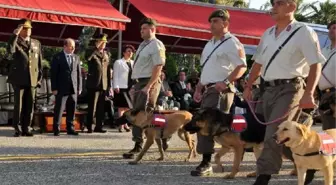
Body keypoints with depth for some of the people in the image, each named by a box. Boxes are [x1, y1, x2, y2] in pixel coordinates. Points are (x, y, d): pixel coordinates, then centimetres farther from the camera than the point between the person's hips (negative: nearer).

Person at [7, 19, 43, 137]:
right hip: (19, 79, -3)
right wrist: (15, 35, -19)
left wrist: (39, 78, 9)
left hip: (32, 79, 3)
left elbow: (39, 62, 16)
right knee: (18, 105, -5)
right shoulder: (15, 42, 4)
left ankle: (25, 128, 8)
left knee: (29, 105, 2)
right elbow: (10, 51, -20)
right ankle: (16, 129, 1)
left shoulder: (36, 43, 15)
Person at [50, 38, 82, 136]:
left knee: (71, 110, 7)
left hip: (73, 89, 4)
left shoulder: (76, 58, 13)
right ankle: (56, 130, 2)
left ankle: (70, 128, 15)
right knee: (59, 109, -3)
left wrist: (79, 87, 7)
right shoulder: (57, 57, -1)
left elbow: (79, 73, 13)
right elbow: (53, 74, -3)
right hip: (61, 88, -4)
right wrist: (54, 88, -9)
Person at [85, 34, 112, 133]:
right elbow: (88, 57, -25)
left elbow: (108, 71, 16)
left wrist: (109, 86, 11)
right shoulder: (92, 53, 1)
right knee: (92, 107, -5)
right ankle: (89, 127, 1)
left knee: (101, 108, 6)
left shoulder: (106, 55, 16)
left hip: (103, 85, 5)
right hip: (93, 84, -5)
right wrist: (97, 48, -29)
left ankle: (98, 126, 13)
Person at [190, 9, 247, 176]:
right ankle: (207, 162, 17)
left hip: (220, 90, -9)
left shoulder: (232, 43, -8)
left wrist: (226, 82, -27)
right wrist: (198, 88, 17)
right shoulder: (210, 44, 20)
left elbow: (241, 66, -17)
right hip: (207, 89, 9)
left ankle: (206, 163, -9)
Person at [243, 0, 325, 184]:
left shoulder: (303, 32, -5)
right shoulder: (268, 34, 15)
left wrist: (308, 94, -20)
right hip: (269, 89, 7)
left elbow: (315, 65, -10)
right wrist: (248, 87, 15)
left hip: (290, 88, -7)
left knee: (274, 134, -14)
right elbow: (258, 63, 22)